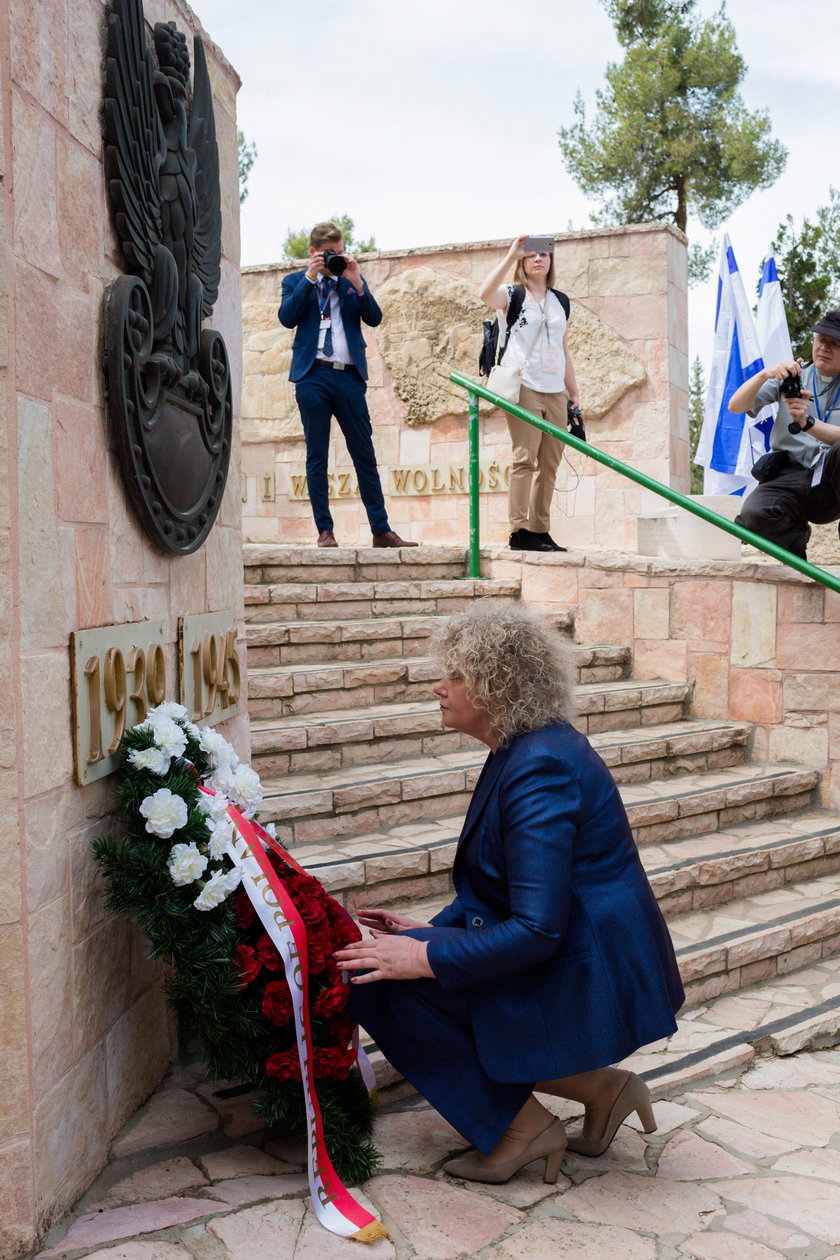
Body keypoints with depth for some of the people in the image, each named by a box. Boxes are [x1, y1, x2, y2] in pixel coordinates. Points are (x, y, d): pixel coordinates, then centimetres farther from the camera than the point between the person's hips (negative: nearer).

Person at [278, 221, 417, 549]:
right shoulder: (295, 281, 11)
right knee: (317, 457, 0)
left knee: (365, 455, 2)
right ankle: (325, 530, 5)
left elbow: (374, 318, 3)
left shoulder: (353, 281, 16)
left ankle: (381, 530, 4)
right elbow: (286, 317, -6)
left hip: (349, 376, 2)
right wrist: (310, 278, -8)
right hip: (313, 376, -1)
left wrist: (356, 282, -7)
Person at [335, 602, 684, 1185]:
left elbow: (538, 930, -27)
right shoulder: (523, 750, 8)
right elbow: (506, 884, 18)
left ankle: (521, 1127, 0)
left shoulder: (540, 769, -24)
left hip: (588, 978, -10)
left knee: (384, 978, -15)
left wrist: (428, 956, -23)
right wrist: (435, 928, 8)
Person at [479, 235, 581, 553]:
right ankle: (519, 530, -14)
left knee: (549, 465, 3)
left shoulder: (560, 301, 21)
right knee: (525, 459, -13)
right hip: (525, 387, -5)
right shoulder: (512, 296, 5)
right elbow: (485, 294, -19)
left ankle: (540, 530, 7)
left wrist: (574, 391, 18)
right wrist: (511, 254, -19)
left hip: (555, 392, 5)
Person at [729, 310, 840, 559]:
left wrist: (807, 423, -27)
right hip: (791, 476, 1)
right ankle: (795, 536, 2)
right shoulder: (792, 377, 14)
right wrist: (764, 374, -16)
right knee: (753, 514, -32)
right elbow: (735, 406, 2)